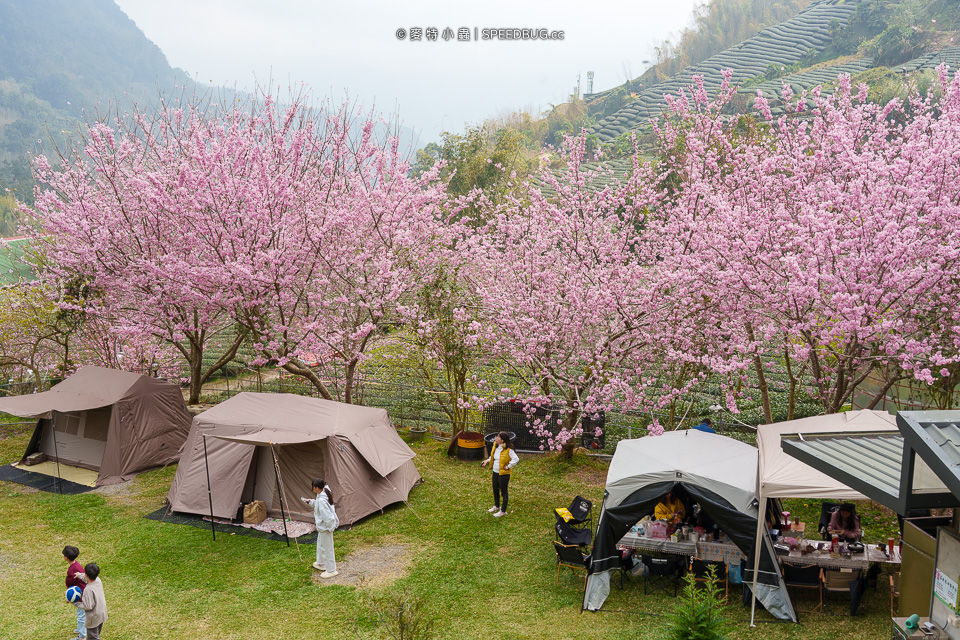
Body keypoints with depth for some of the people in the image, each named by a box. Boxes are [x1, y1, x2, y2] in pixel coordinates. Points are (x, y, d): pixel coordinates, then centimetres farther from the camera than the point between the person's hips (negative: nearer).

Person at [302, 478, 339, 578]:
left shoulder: (321, 500, -33)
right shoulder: (324, 493, -2)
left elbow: (328, 516, -32)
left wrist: (329, 528, -19)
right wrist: (310, 502, 8)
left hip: (325, 528, -11)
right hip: (322, 526, 11)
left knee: (327, 548, 5)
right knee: (320, 544, 28)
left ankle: (331, 570, 20)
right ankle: (321, 564, 48)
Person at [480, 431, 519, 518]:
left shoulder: (508, 450, -22)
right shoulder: (495, 446, 2)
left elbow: (516, 459, -25)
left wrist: (508, 466, -20)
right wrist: (487, 461, 6)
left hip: (503, 474, -8)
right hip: (495, 472, 8)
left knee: (503, 491, 5)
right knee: (495, 489, 23)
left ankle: (503, 511, 18)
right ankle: (497, 506, 45)